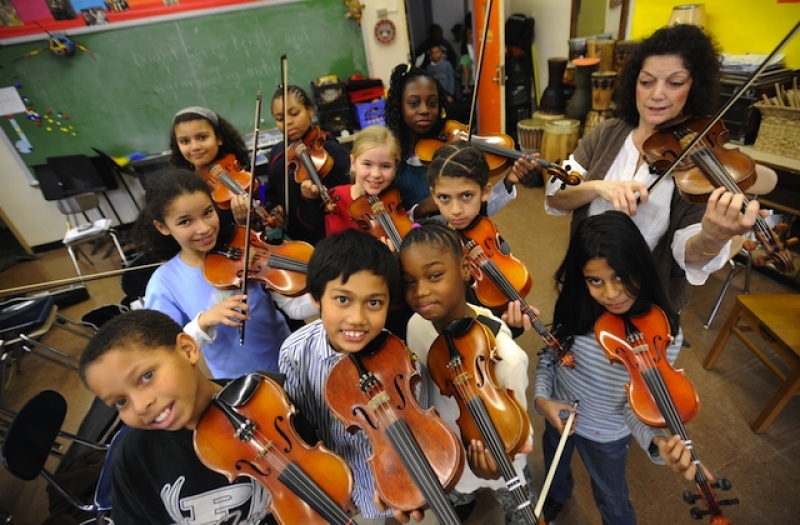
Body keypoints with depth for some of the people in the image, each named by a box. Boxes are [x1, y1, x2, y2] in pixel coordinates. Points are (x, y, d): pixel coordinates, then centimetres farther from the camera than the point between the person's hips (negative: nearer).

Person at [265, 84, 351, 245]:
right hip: (291, 239, 6)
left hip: (326, 241, -6)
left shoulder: (331, 150, -11)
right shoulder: (277, 152, 9)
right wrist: (272, 209, 2)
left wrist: (318, 197, -36)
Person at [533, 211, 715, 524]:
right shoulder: (574, 305, -22)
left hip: (606, 433, -3)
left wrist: (657, 442, -44)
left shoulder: (664, 333, -28)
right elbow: (549, 354, -8)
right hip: (557, 412, 3)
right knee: (554, 464, 33)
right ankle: (557, 496, 67)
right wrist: (541, 397, -22)